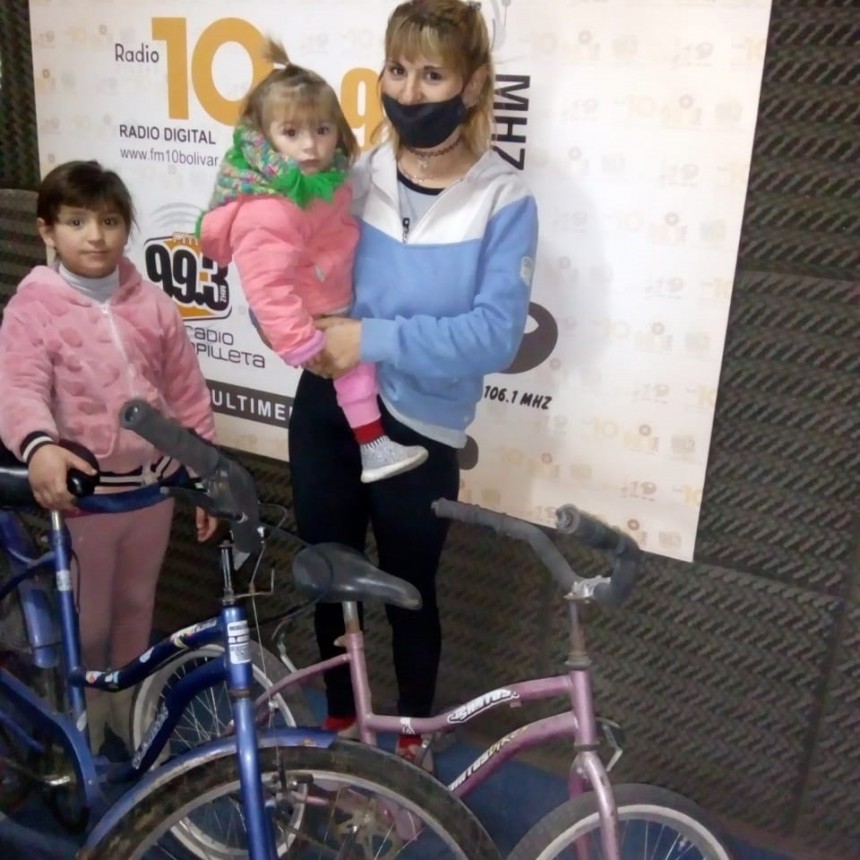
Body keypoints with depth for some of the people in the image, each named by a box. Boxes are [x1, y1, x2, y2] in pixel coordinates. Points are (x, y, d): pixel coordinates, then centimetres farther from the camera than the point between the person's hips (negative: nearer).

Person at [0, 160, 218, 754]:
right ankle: (84, 735, 37)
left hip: (153, 486, 4)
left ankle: (131, 715, 45)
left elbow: (188, 394, 4)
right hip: (81, 495, -3)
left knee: (136, 608, 22)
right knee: (86, 627, 11)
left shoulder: (152, 304, 0)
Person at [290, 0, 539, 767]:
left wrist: (374, 339, -27)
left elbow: (496, 334, -21)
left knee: (409, 593, 14)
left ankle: (413, 740, 40)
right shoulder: (353, 178, -1)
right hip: (325, 410, 4)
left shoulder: (503, 200, -12)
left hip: (418, 430, -3)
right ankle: (340, 718, 45)